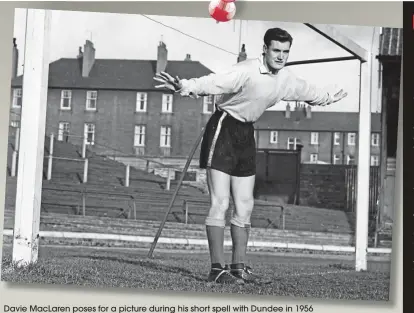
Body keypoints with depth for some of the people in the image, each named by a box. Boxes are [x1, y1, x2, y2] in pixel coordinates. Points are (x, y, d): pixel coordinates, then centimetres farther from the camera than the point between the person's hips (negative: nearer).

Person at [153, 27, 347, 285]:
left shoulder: (286, 80, 4)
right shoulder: (247, 71, -21)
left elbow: (308, 91, 26)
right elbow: (216, 82, -37)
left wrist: (329, 97, 43)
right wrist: (186, 87, -55)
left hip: (247, 134, 8)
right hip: (223, 130, -8)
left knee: (245, 206, 9)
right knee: (220, 203, -10)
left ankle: (239, 266, 18)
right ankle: (218, 268, -6)